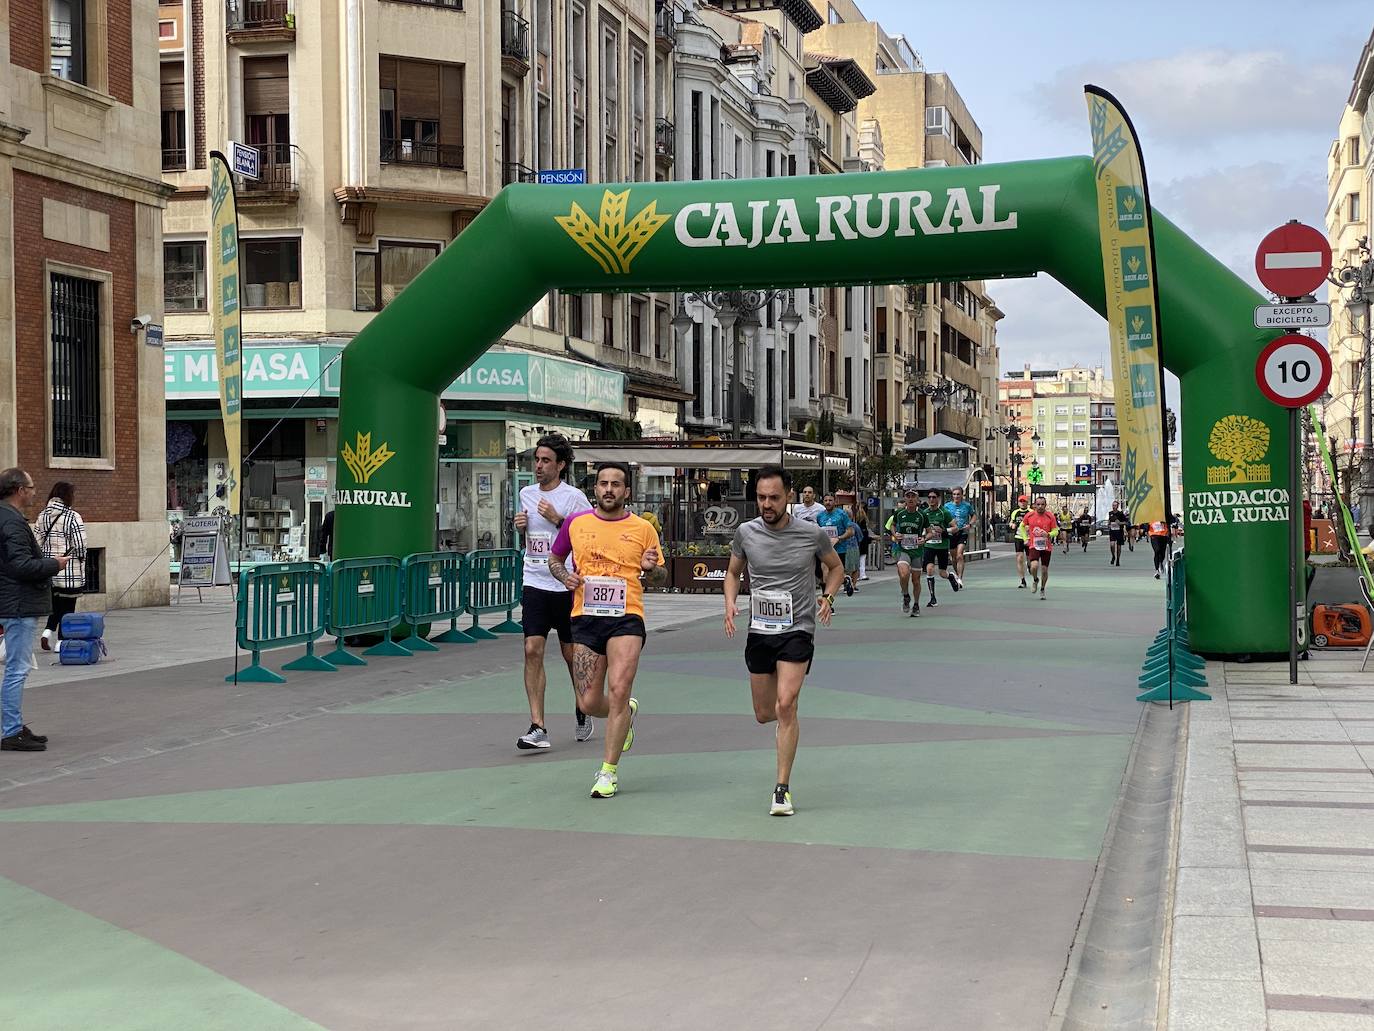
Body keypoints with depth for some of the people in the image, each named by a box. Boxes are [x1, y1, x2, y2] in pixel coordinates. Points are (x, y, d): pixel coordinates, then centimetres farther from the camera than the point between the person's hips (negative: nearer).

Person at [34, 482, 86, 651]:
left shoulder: (42, 516, 5)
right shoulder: (73, 517, -12)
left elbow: (37, 542, 5)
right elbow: (80, 545, -15)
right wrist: (81, 560, 3)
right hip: (70, 571, -5)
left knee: (56, 603, 20)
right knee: (67, 606, 5)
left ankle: (49, 631, 3)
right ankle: (61, 639, 6)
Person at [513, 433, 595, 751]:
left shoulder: (573, 497, -7)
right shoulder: (526, 494, 11)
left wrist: (558, 520, -18)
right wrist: (520, 525, 4)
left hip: (566, 585, -4)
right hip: (534, 584, 4)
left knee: (572, 654, 8)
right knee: (532, 650, -9)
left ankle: (583, 714, 31)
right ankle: (537, 727, -10)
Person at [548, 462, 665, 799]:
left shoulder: (643, 529, 5)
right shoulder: (575, 523, 9)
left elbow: (659, 579, 12)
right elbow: (554, 559, 22)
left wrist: (651, 568, -11)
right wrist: (565, 576, 1)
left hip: (626, 618, -2)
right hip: (585, 619, 2)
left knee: (618, 691, -16)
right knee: (589, 704, 1)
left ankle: (609, 771, -3)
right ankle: (626, 713, 38)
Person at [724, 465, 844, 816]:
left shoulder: (812, 534, -6)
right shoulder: (746, 533, -2)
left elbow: (835, 566, 13)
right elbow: (733, 572, 15)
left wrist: (829, 596, -5)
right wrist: (730, 603, -3)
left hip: (798, 630, -3)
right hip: (759, 631, 3)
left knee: (785, 705, -19)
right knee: (764, 714, 9)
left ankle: (782, 789, -11)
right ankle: (787, 713, 48)